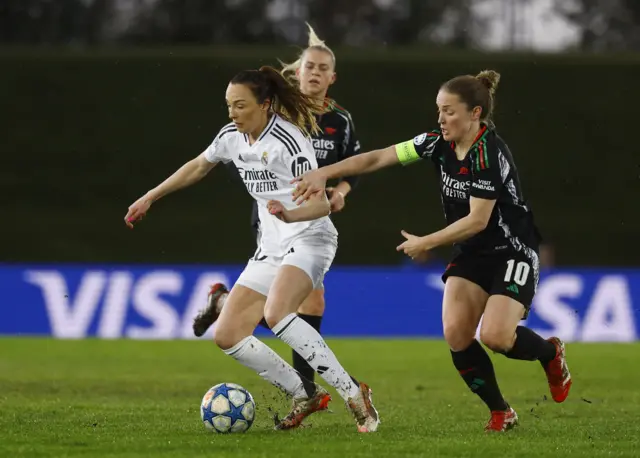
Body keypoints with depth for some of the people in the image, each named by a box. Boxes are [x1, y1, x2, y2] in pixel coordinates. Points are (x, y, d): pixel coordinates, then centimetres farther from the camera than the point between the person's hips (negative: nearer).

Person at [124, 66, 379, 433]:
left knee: (277, 314, -35)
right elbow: (198, 167, 25)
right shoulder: (232, 137, 4)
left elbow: (321, 203, -24)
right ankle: (306, 396, 11)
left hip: (308, 240, -8)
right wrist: (150, 198, 26)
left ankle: (353, 393, -28)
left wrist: (291, 214, -44)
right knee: (228, 336, -1)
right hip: (271, 248, 8)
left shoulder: (289, 141, -19)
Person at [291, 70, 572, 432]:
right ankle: (501, 412, 4)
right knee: (456, 334, -12)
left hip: (513, 252, -7)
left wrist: (426, 243, -18)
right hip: (472, 253, 7)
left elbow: (477, 220, -25)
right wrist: (323, 173, -13)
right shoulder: (439, 144, -3)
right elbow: (378, 158, -4)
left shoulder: (489, 154, -24)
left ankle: (551, 353, 14)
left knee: (496, 337, -21)